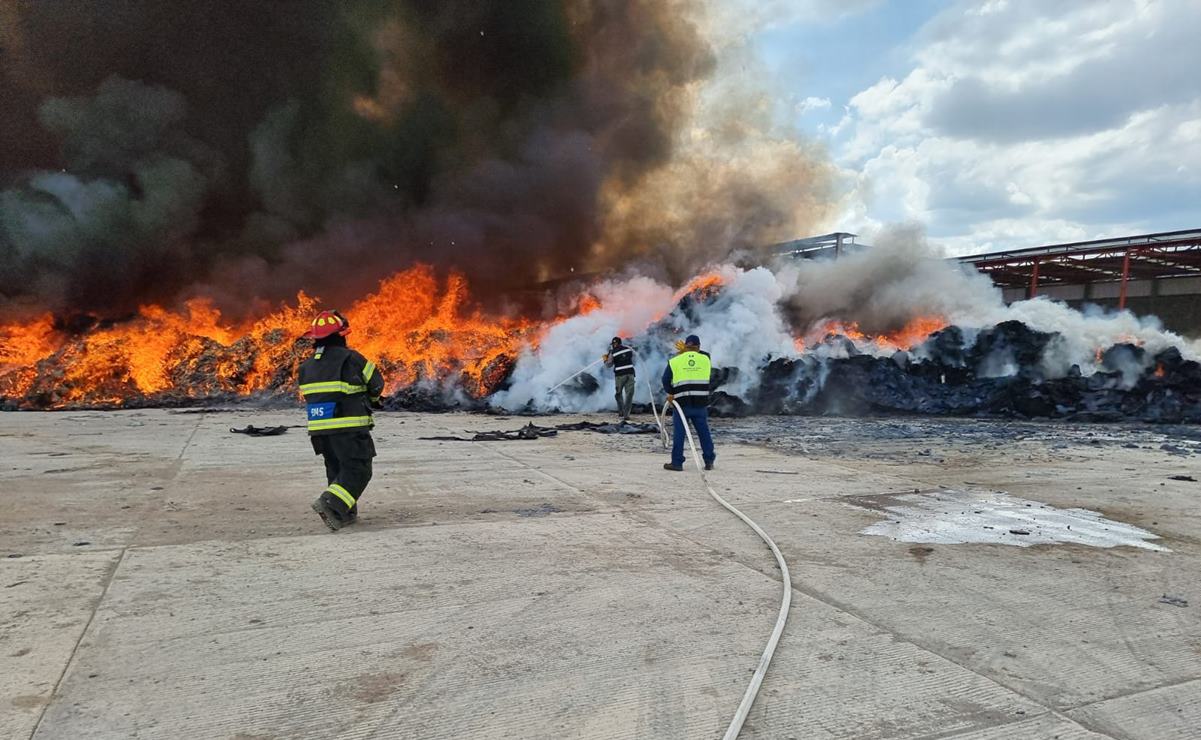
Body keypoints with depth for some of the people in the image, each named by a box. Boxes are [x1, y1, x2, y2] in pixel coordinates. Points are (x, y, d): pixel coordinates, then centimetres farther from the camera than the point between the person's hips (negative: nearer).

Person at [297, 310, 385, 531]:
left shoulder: (307, 366, 9)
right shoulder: (350, 358, -11)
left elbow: (308, 397, 14)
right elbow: (376, 383, -2)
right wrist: (370, 399, 22)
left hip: (319, 430, 7)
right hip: (349, 429, -7)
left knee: (337, 470, 19)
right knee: (358, 471, -1)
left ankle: (346, 513, 17)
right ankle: (331, 503, -18)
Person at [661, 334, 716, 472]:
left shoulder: (674, 361, -1)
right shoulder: (706, 360, 4)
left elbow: (666, 381, 3)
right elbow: (710, 380, 15)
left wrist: (671, 393, 16)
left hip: (682, 403, -2)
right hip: (701, 403, 2)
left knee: (679, 433, 4)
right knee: (704, 432, 11)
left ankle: (677, 462, 4)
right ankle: (709, 461, 15)